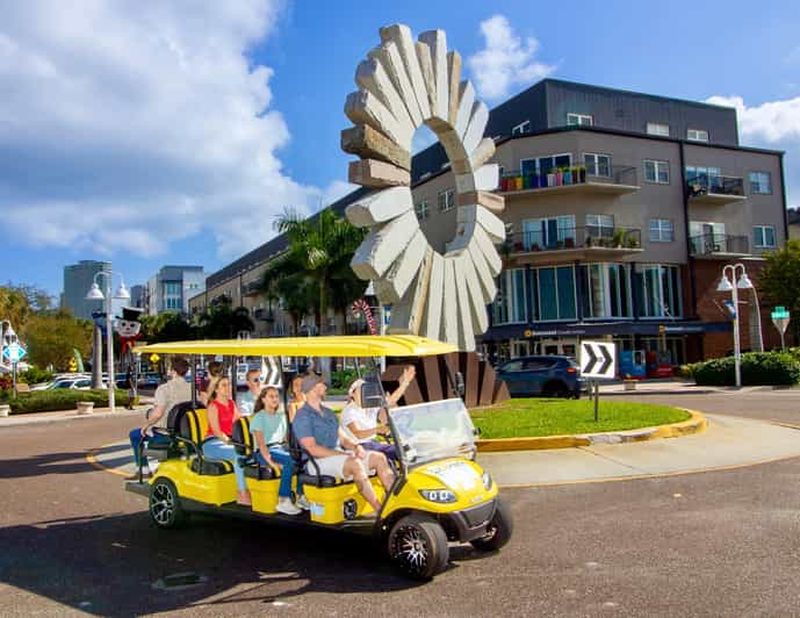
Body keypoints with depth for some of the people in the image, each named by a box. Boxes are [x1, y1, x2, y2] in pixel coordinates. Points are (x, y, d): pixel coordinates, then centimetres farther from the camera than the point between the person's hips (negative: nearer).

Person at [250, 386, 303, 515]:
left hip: (281, 449, 6)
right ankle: (283, 502, -30)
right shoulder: (259, 417, 1)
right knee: (289, 461, -33)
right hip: (264, 452, -6)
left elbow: (287, 437, 15)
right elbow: (260, 443, -10)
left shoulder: (282, 416, 20)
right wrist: (270, 461, -23)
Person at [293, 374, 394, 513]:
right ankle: (380, 512, -34)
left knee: (379, 457, -8)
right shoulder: (302, 417, -9)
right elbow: (312, 449, -18)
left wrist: (355, 446, -5)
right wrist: (344, 455, -22)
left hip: (338, 454, 9)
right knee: (355, 464, -34)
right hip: (318, 461, -8)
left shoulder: (328, 413, 19)